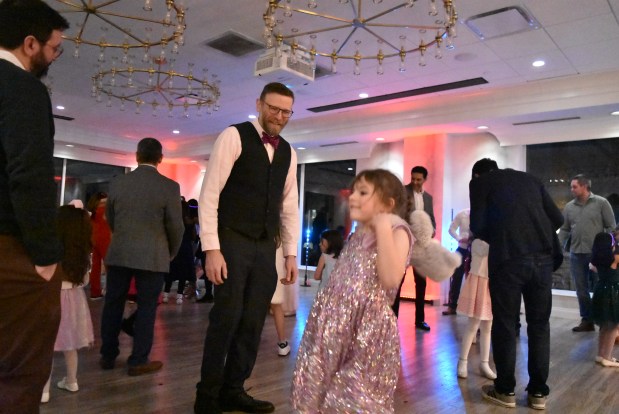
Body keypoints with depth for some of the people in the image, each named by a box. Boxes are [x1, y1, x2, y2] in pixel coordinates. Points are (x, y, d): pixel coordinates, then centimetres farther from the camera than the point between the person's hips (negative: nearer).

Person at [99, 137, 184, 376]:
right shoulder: (169, 187, -10)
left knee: (113, 304, 15)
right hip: (152, 256, -4)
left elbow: (109, 219, 14)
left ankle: (108, 356, 26)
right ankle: (138, 361, 12)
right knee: (146, 307, 6)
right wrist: (171, 253, 11)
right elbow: (176, 226, -7)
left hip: (118, 254, 4)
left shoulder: (117, 182, 3)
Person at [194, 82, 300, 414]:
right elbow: (209, 193, -10)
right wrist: (211, 248, -16)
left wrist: (291, 252, 10)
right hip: (232, 242, -6)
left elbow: (289, 206, 16)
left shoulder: (288, 152, 14)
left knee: (253, 321, 9)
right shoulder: (234, 136, -4)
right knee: (227, 317, -4)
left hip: (265, 246, 6)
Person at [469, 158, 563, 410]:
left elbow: (477, 226, 0)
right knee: (539, 324, 14)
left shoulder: (480, 182, 9)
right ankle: (538, 392, 24)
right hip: (542, 257, 4)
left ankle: (505, 390, 20)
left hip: (508, 258, -4)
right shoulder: (530, 179, 21)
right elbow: (557, 219, 14)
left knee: (505, 324, 8)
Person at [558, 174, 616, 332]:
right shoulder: (569, 207, 9)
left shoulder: (601, 203, 0)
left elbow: (611, 227, -2)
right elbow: (564, 230, 11)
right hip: (576, 254, 4)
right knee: (581, 289, 8)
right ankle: (587, 320, 18)